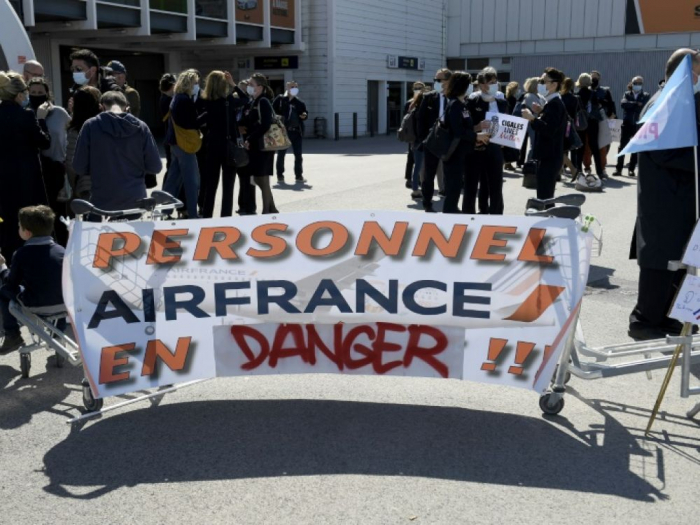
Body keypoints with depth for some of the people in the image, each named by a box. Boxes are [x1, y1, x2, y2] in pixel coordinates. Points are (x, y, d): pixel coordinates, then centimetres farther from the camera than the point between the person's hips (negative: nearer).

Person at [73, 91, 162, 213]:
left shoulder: (91, 126, -5)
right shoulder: (141, 127, -2)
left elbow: (79, 167, -3)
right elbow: (155, 166, 0)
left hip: (102, 203, -1)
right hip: (135, 201, 1)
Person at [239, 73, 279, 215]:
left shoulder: (263, 102, -12)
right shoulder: (251, 102, 14)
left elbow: (265, 126, -21)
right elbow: (247, 122, 19)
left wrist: (250, 139, -18)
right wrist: (242, 128, -2)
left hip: (262, 147, -9)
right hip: (253, 146, 9)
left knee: (262, 180, -2)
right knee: (257, 179, 13)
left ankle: (266, 211, 8)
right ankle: (271, 209, 23)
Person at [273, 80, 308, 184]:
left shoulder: (299, 102, 11)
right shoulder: (280, 99, -1)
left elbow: (305, 113, 17)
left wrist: (304, 116, -5)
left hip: (296, 131, 3)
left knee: (298, 155, 6)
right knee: (281, 154, 5)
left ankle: (299, 176, 15)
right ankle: (280, 176, 14)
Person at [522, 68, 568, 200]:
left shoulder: (555, 104, -15)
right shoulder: (551, 103, 17)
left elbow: (549, 130, -25)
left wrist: (532, 118, -26)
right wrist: (540, 113, 8)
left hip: (549, 157, -11)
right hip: (547, 155, 11)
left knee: (544, 196, -10)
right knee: (545, 195, 15)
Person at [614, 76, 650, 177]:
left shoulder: (646, 96, 4)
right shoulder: (627, 94, 8)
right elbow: (623, 104, -11)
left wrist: (631, 106, -13)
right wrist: (636, 104, -16)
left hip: (639, 125, -1)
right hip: (627, 124, 1)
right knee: (622, 147, -1)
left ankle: (631, 169, 9)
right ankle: (618, 169, 2)